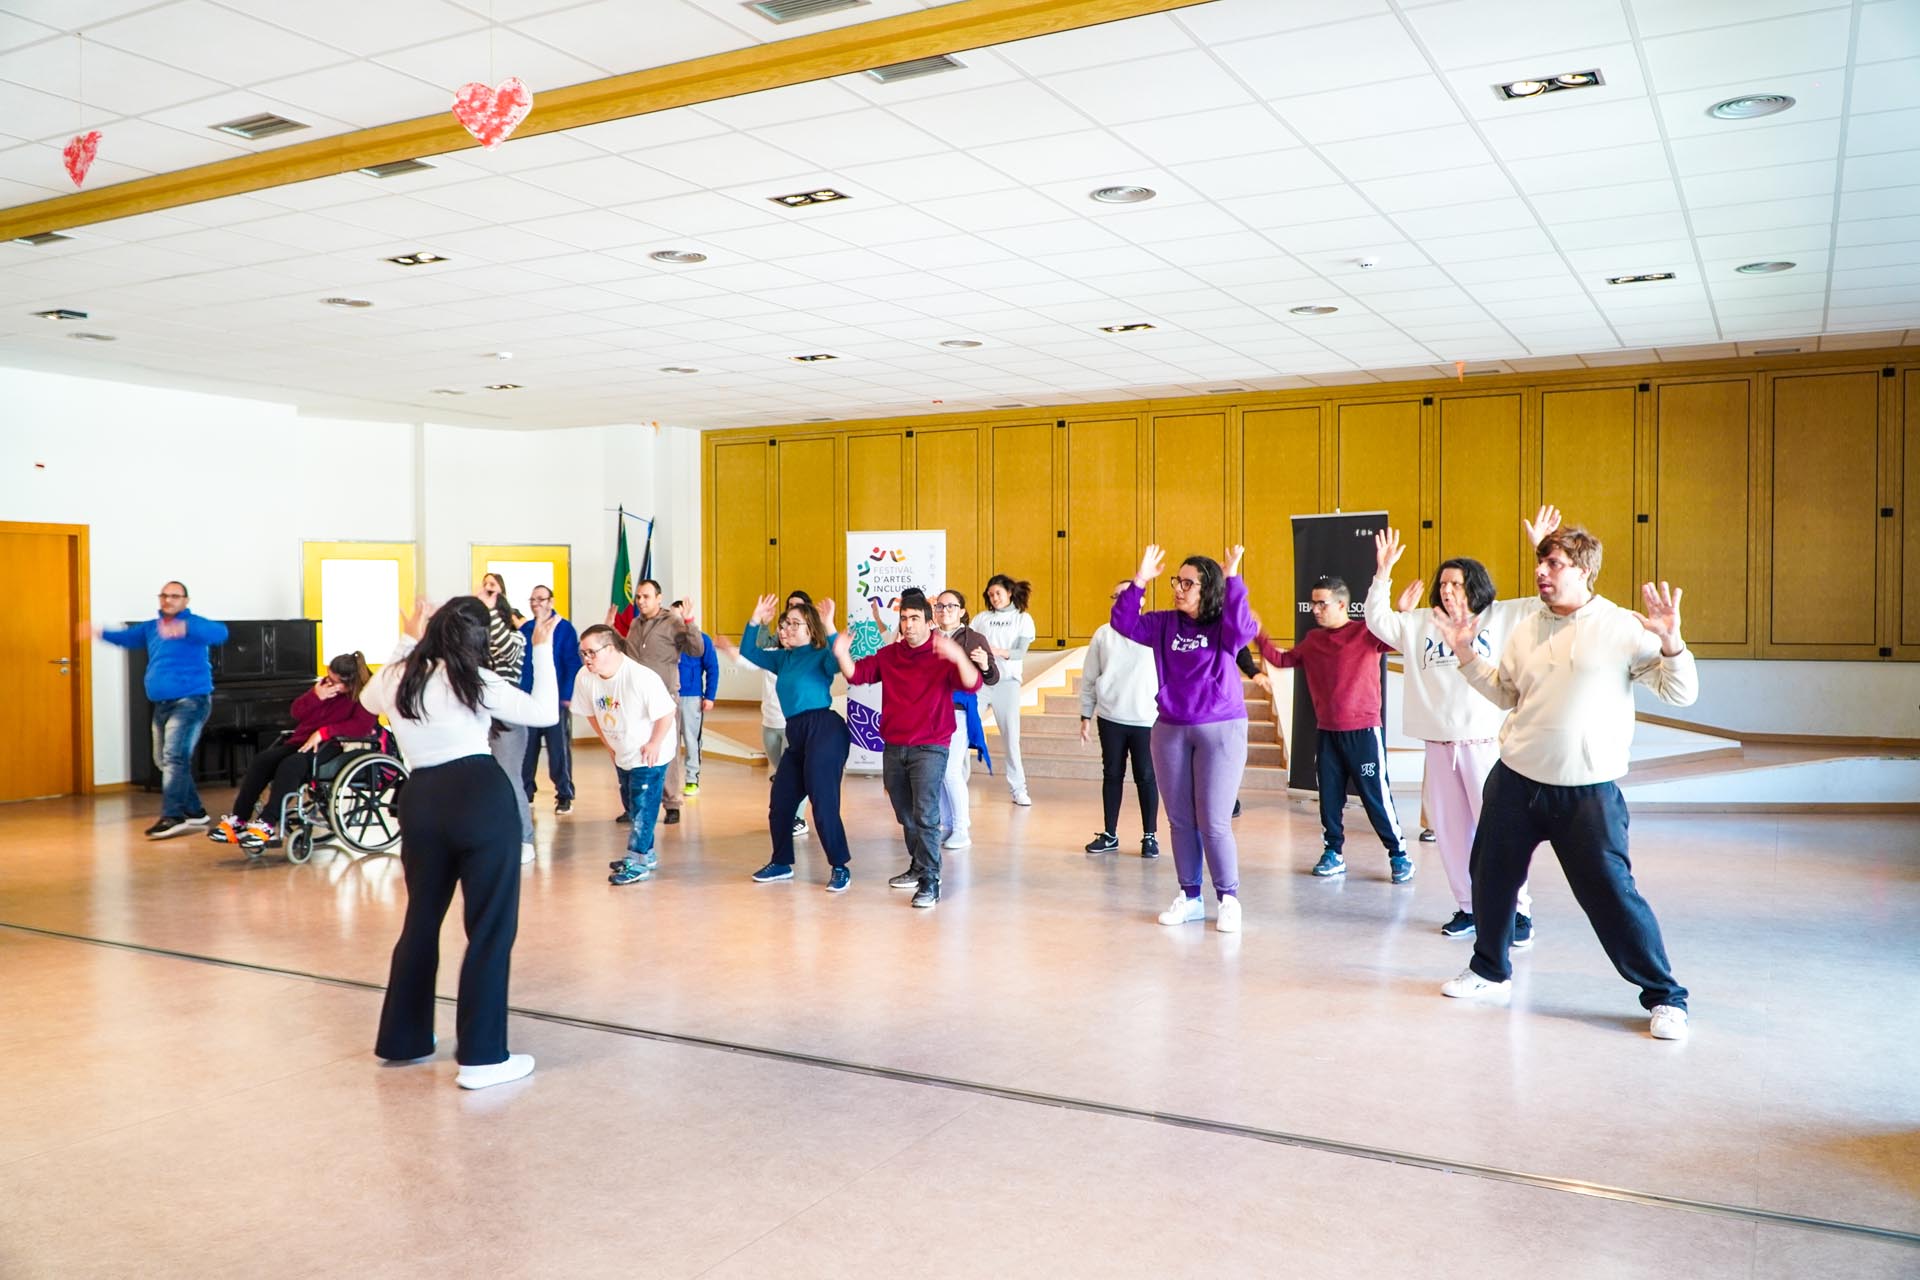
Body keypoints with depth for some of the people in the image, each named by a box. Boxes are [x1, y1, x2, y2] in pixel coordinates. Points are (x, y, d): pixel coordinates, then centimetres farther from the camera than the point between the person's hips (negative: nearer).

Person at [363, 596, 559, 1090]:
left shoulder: (395, 678, 10)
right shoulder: (474, 680, -5)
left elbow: (368, 700, 34)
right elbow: (544, 712, -5)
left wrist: (406, 640, 36)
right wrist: (543, 649, 4)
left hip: (420, 801, 6)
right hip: (481, 797, -6)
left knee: (421, 921, 21)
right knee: (491, 928, 0)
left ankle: (402, 1039, 32)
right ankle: (481, 1057, 1)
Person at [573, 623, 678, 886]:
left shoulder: (642, 677, -30)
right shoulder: (585, 677, -13)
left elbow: (666, 714, -22)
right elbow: (592, 714, 4)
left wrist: (654, 744, -17)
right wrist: (609, 743, 7)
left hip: (649, 754, -7)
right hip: (622, 753, 7)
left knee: (642, 806, -6)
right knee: (632, 806, 18)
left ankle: (637, 863, 2)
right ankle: (646, 854, 34)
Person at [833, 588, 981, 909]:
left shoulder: (943, 656, -8)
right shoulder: (889, 655, 7)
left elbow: (972, 683, -22)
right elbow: (857, 674, 2)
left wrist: (958, 658, -42)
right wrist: (842, 655, -19)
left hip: (930, 748, -5)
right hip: (893, 747, 5)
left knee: (925, 816, -14)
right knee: (906, 816, 17)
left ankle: (930, 883, -10)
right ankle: (917, 867, 34)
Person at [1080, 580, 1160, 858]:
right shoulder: (1103, 634, 4)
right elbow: (1089, 677, 9)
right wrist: (1086, 715, 8)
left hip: (1147, 720, -2)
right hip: (1110, 719, 3)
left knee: (1146, 777, 3)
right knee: (1112, 775, 9)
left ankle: (1150, 836, 14)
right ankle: (1109, 835, 18)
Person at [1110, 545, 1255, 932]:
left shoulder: (1223, 626, -7)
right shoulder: (1165, 624, 5)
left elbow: (1244, 628, -28)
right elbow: (1123, 623, -2)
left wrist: (1232, 579, -29)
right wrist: (1140, 580, -10)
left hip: (1221, 730, -5)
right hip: (1170, 731, 5)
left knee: (1214, 823, -5)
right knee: (1180, 820, 10)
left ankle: (1229, 899, 11)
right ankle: (1190, 898, 22)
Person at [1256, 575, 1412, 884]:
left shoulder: (1366, 634, -8)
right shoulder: (1312, 640, 8)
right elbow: (1283, 660, 17)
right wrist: (1259, 637, 7)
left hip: (1364, 731, -5)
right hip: (1326, 731, 5)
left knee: (1376, 795, 0)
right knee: (1329, 796, 9)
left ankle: (1399, 855, 12)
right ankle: (1333, 853, 21)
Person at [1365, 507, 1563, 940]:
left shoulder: (1503, 617, 2)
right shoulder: (1421, 623, 11)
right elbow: (1378, 620, 12)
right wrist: (1383, 571, 4)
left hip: (1486, 743, -4)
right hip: (1439, 745, 4)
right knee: (1450, 831, 8)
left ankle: (1518, 912, 6)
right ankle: (1468, 907, 21)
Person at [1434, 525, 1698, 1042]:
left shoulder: (1623, 627, -9)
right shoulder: (1526, 630, 7)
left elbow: (1681, 694, -9)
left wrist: (1670, 641, -25)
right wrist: (1466, 655, 12)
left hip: (1587, 791, -5)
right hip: (1515, 781, 5)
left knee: (1611, 894, -6)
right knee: (1490, 878, 14)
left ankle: (1665, 998, 12)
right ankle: (1490, 971, 36)